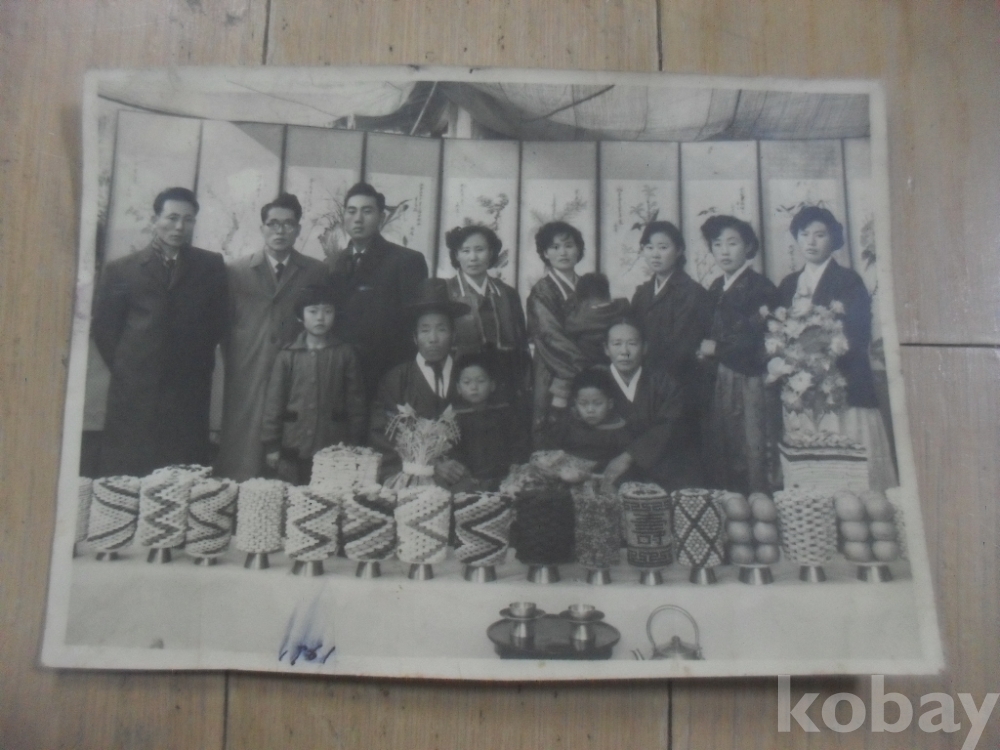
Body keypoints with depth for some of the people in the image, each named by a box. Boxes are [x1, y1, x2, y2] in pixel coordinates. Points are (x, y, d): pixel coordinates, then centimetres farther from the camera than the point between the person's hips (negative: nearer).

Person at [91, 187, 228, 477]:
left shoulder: (211, 266, 8)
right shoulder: (121, 269, 8)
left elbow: (218, 321, 9)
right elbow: (103, 327, 10)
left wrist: (196, 363, 4)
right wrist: (126, 366, 4)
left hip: (189, 390, 0)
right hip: (133, 390, 1)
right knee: (126, 476, 3)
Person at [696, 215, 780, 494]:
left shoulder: (760, 287, -6)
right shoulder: (715, 289, 15)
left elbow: (762, 339, -13)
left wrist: (717, 348, -7)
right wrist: (703, 351, -3)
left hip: (750, 380, -6)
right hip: (721, 381, 6)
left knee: (754, 448, -5)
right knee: (720, 450, 7)